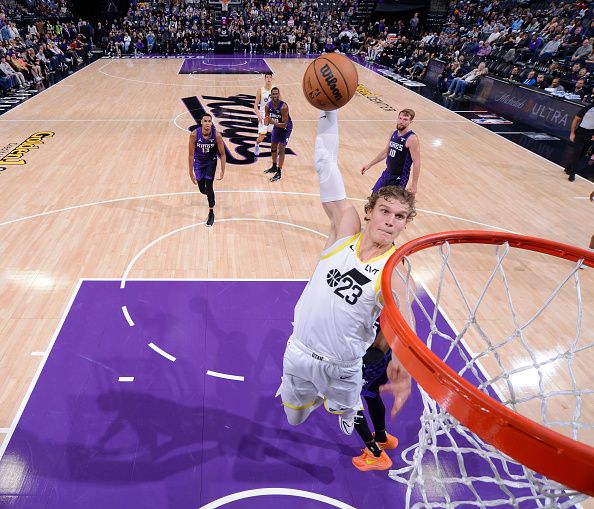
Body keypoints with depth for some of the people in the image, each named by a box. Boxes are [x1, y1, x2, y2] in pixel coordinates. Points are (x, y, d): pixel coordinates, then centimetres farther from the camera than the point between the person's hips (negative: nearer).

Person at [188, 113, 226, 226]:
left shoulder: (217, 136, -26)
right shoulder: (194, 135, -26)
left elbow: (222, 154, -14)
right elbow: (191, 155, -17)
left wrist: (222, 171, -20)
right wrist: (191, 172, -16)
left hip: (211, 161, -1)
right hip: (198, 162, 1)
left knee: (208, 186, -13)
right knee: (202, 189, 10)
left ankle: (211, 213, 4)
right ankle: (210, 196, 48)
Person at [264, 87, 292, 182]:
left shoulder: (283, 107, -32)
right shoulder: (268, 106, -15)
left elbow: (284, 124, -31)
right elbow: (266, 120, -5)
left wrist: (273, 122, -43)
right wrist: (266, 122, -29)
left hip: (286, 128, -7)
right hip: (276, 126, 7)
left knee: (281, 149, -10)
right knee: (273, 147, 17)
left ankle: (279, 173, -5)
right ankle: (274, 167, 36)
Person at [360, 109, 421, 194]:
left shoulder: (412, 139, -20)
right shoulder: (394, 133, 4)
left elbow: (417, 162, -21)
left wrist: (414, 184, -23)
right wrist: (369, 165, 16)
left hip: (399, 178, -8)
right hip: (387, 173, 8)